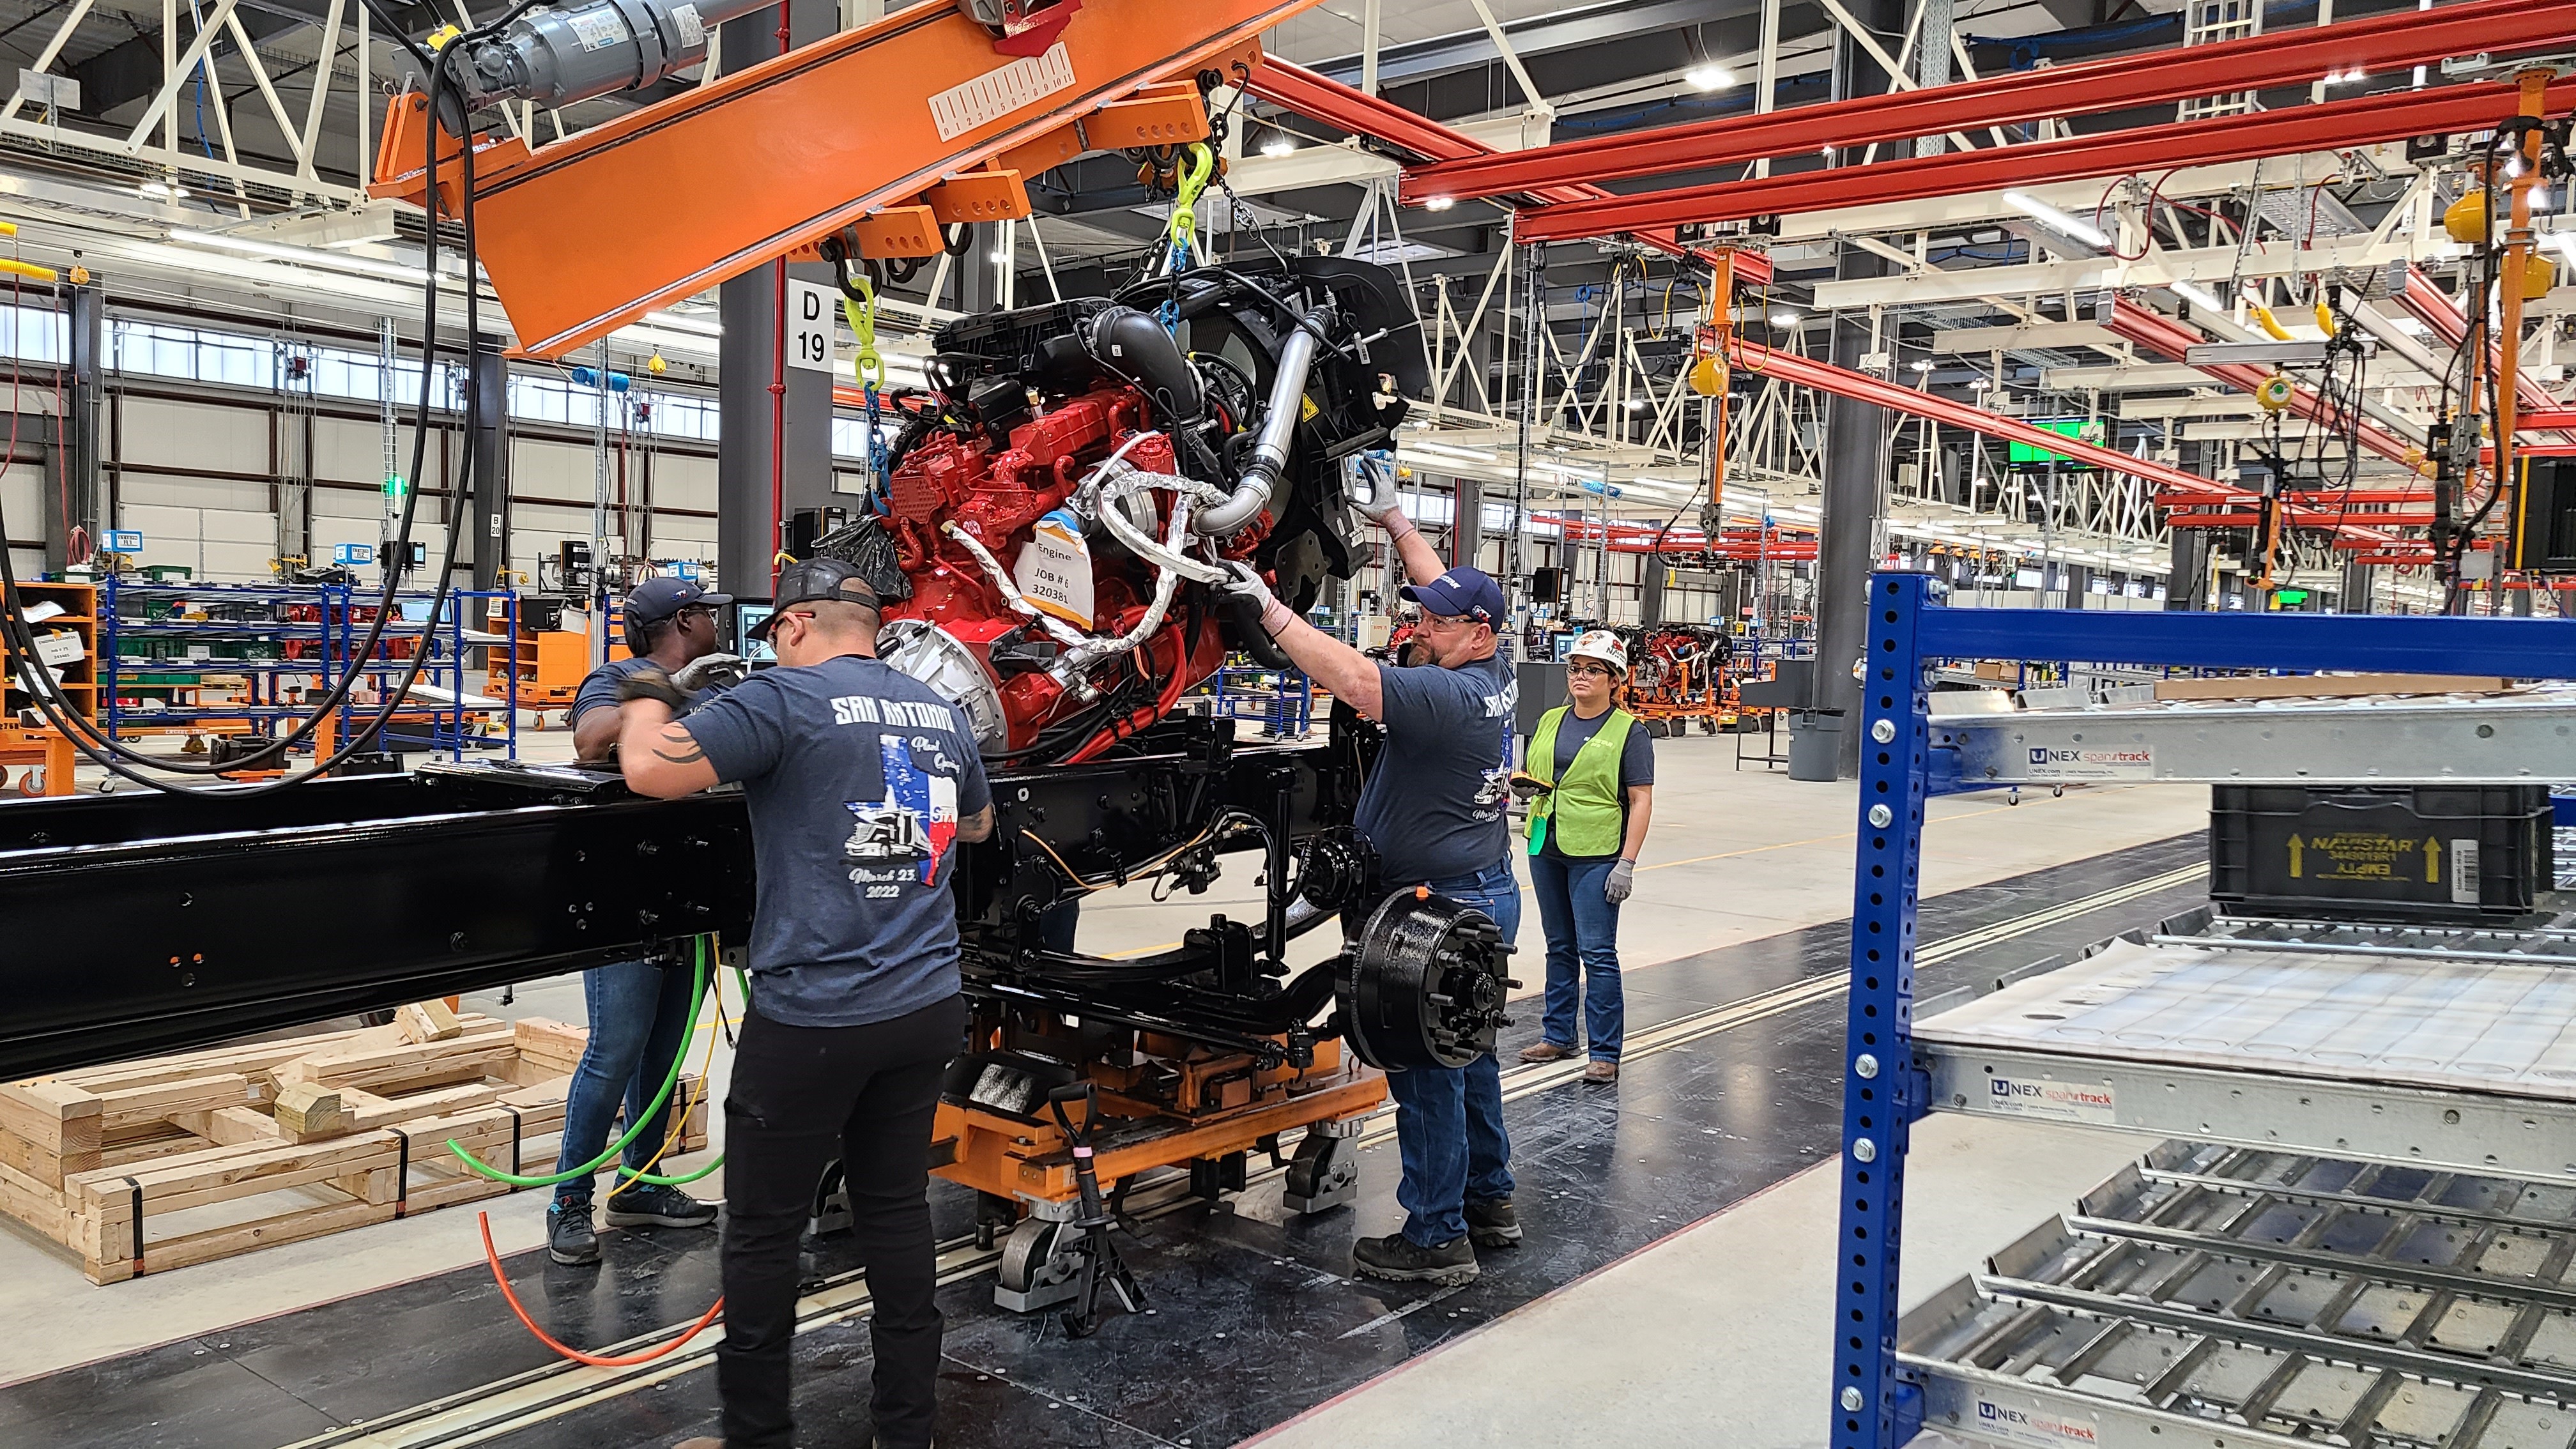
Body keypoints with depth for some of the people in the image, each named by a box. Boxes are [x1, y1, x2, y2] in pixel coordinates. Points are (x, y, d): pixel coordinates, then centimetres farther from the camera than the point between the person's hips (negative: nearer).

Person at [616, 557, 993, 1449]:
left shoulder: (784, 700, -10)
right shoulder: (940, 712, 11)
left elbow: (650, 770, -16)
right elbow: (978, 825, 28)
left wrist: (647, 700, 5)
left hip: (810, 1019, -6)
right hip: (926, 1009, 6)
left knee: (763, 1231, 8)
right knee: (897, 1211, 15)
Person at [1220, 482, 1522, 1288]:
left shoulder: (1450, 694, -23)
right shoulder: (1493, 678, 5)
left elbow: (1358, 683, -35)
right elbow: (1442, 586, 18)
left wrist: (1271, 610, -31)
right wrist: (1393, 519, 16)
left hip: (1442, 904, -10)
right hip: (1487, 893, 10)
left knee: (1424, 1069, -3)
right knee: (1465, 1051, 20)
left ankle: (1436, 1238, 5)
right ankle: (1488, 1201, 32)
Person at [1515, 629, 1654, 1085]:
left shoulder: (1628, 731, -4)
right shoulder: (1550, 721, 12)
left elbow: (1641, 801, -7)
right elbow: (1531, 777, 23)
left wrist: (1626, 863, -14)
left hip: (1596, 854, -6)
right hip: (1546, 848, 6)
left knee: (1597, 952, -7)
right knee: (1560, 946, 14)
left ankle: (1605, 1052, -1)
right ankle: (1559, 1035, 25)